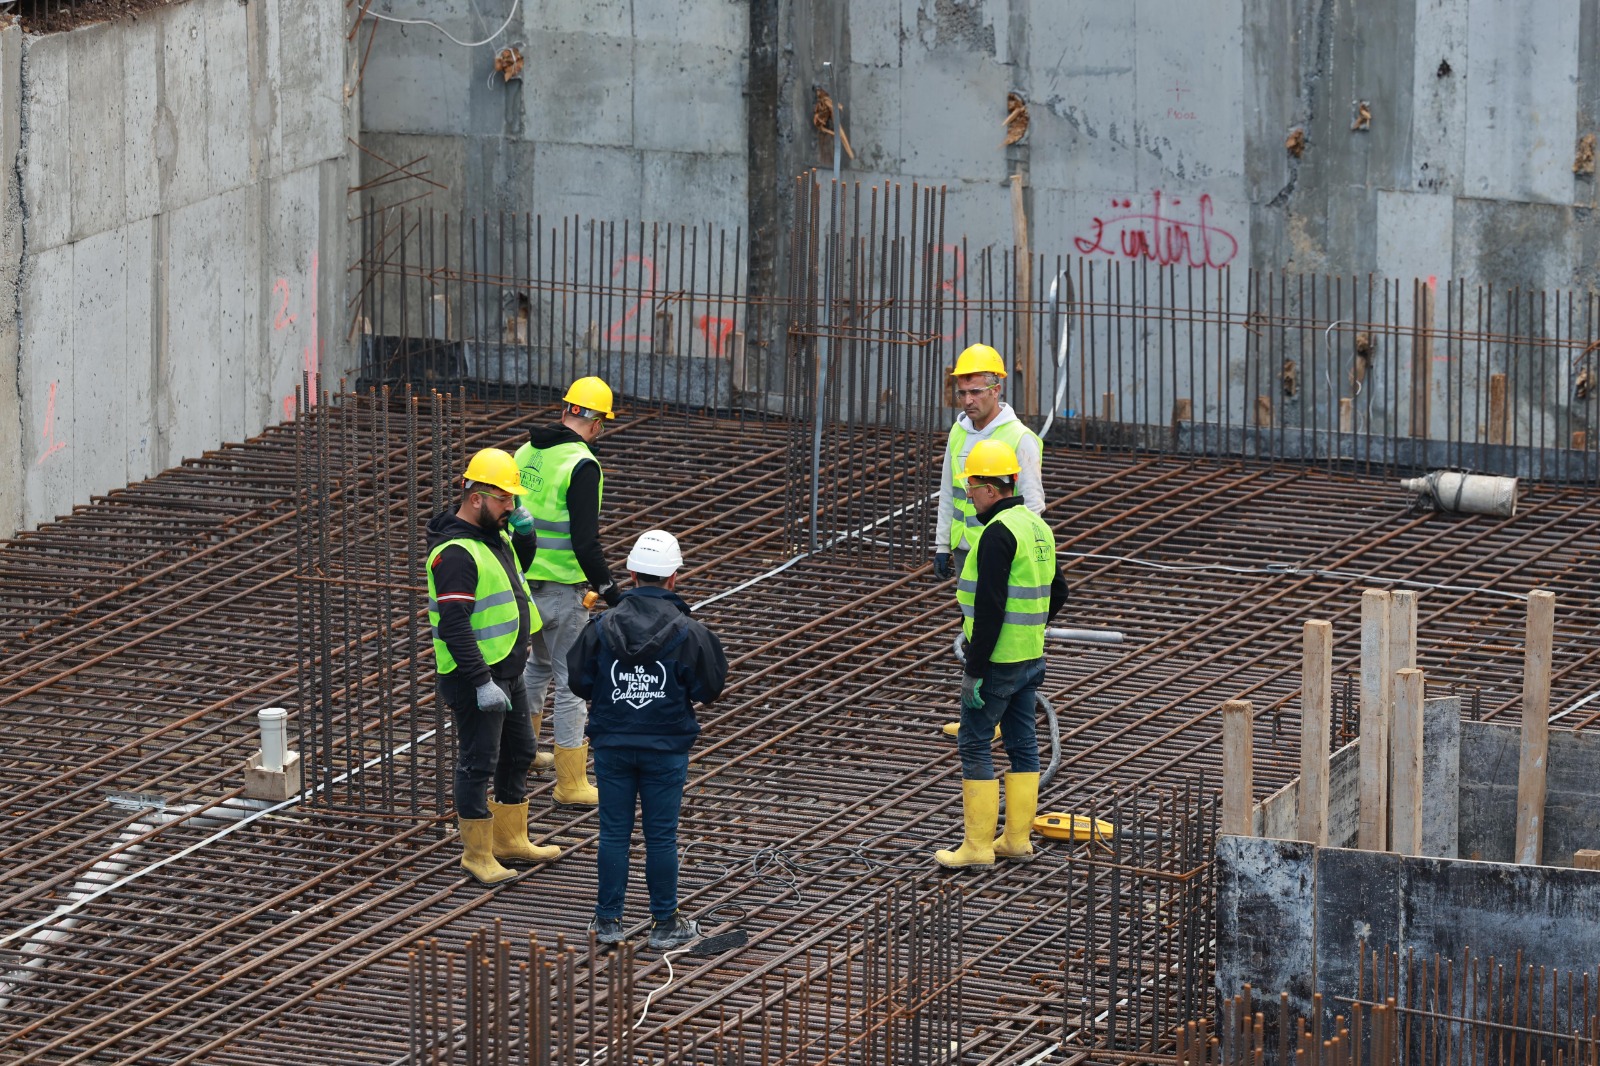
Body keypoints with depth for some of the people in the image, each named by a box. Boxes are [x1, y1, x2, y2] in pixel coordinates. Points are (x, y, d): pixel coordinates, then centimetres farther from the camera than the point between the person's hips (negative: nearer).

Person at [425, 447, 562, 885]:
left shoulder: (492, 535, 7)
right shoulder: (456, 552, -23)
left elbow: (520, 565, 29)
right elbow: (454, 626, -27)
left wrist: (525, 531, 7)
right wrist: (481, 684, -29)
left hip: (508, 670, 10)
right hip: (474, 674, -10)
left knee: (518, 752, 19)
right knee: (479, 762, -1)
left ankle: (511, 839, 32)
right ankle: (477, 854, 8)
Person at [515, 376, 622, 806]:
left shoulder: (527, 452, 5)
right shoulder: (582, 466, -19)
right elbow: (585, 542, -25)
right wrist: (610, 591, -17)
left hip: (523, 578, 8)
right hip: (562, 589, -8)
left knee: (541, 662, 30)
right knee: (572, 681, 0)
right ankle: (571, 783, 2)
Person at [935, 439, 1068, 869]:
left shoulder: (997, 534, -20)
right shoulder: (1037, 527, 10)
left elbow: (990, 606, -24)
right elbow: (1057, 593, 19)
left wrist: (975, 671, -21)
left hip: (998, 661, -9)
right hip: (1031, 657, 9)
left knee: (974, 745, -2)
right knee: (1022, 744, 13)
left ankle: (978, 846, -1)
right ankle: (1018, 839, 18)